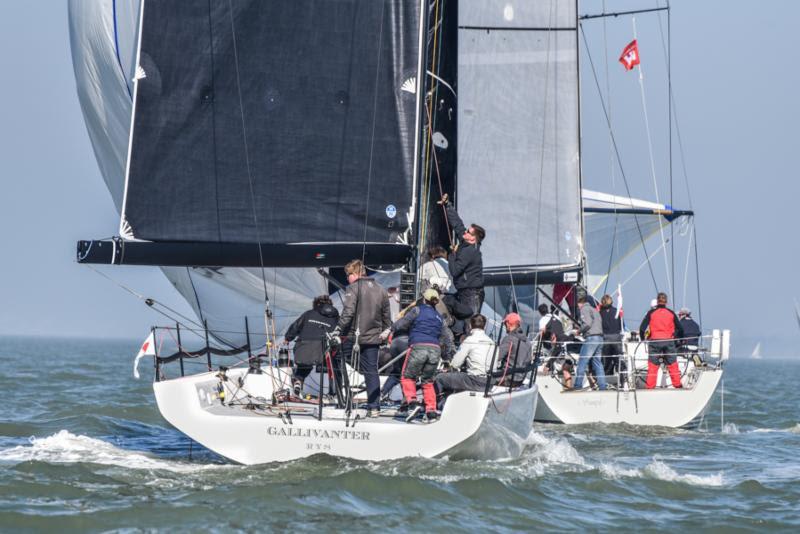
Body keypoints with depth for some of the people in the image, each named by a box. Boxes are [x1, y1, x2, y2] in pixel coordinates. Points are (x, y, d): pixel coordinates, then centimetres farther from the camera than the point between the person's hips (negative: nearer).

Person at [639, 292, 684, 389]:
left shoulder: (651, 313, -1)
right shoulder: (671, 313, 4)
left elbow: (642, 328, -4)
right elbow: (680, 328, 8)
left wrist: (643, 339, 9)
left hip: (654, 341, -1)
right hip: (669, 341, 1)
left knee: (652, 365, 4)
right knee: (672, 364, 9)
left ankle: (649, 385, 2)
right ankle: (677, 384, 11)